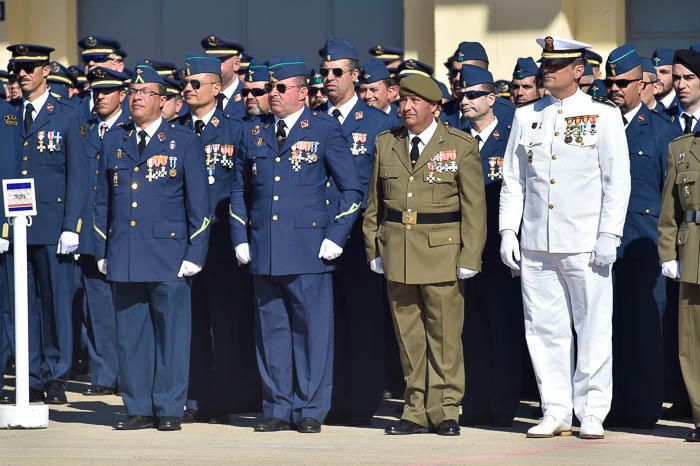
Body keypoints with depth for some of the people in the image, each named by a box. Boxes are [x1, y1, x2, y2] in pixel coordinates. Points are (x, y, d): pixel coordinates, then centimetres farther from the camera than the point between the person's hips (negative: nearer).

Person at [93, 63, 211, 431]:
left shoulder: (185, 143, 3)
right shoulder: (113, 141, 13)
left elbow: (198, 204, 2)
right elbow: (102, 202, 16)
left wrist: (195, 254, -5)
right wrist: (101, 251, 11)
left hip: (169, 255, -3)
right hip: (124, 258, 3)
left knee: (171, 331, -1)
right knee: (130, 333, 4)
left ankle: (169, 410, 5)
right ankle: (138, 409, 11)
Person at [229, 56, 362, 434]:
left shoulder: (324, 130, 1)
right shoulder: (254, 132, 12)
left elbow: (351, 189, 2)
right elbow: (239, 190, 19)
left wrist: (335, 236, -5)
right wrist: (240, 239, 10)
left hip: (308, 247, -4)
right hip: (263, 251, 4)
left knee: (312, 329, -2)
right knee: (271, 329, 6)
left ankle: (311, 410, 5)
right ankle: (277, 408, 12)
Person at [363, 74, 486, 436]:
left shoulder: (461, 145, 0)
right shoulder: (386, 144, 11)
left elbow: (474, 206, -2)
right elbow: (374, 203, 16)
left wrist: (470, 257, -8)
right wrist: (373, 249, 9)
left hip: (442, 252, -4)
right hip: (397, 252, 4)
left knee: (444, 334, -2)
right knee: (408, 335, 5)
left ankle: (445, 411, 5)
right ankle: (417, 411, 11)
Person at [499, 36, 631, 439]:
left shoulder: (604, 116, 0)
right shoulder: (527, 117, 11)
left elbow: (618, 181, -2)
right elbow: (513, 179, 14)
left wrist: (609, 236, -9)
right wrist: (508, 231, 5)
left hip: (585, 244, -4)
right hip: (536, 243, 4)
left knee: (593, 329, -1)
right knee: (545, 329, 5)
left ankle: (592, 413, 7)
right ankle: (556, 412, 11)